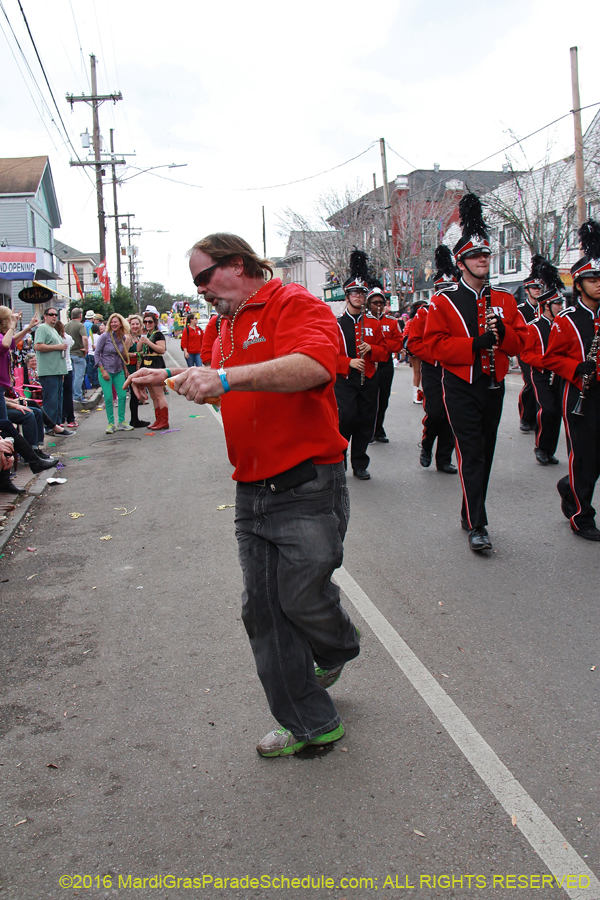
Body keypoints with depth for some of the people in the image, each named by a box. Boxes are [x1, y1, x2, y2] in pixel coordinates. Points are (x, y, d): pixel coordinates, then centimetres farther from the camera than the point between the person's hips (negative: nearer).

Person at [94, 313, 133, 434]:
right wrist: (102, 371, -12)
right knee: (108, 398, -6)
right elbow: (96, 354, -7)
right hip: (106, 370, -4)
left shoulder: (123, 338, 4)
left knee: (122, 396, 1)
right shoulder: (104, 336, -9)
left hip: (119, 371, 4)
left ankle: (121, 422, 12)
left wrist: (125, 369, 9)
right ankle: (111, 423, 5)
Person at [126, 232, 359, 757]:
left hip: (308, 486, -8)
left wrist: (224, 377, -37)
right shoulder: (227, 326, 18)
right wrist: (172, 379, 14)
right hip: (253, 493, 8)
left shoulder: (294, 304, -9)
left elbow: (314, 365, -29)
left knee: (304, 599, 1)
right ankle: (311, 724, 22)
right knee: (264, 613, 8)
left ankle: (338, 650, 38)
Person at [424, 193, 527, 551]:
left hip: (494, 386, 5)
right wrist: (475, 344, -22)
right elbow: (436, 344, -10)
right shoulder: (444, 302, -2)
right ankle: (477, 525, -9)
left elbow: (520, 343, 7)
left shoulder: (504, 301, 10)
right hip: (461, 387, -5)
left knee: (486, 453, 11)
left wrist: (503, 331, -15)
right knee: (471, 453, -10)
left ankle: (471, 512, 26)